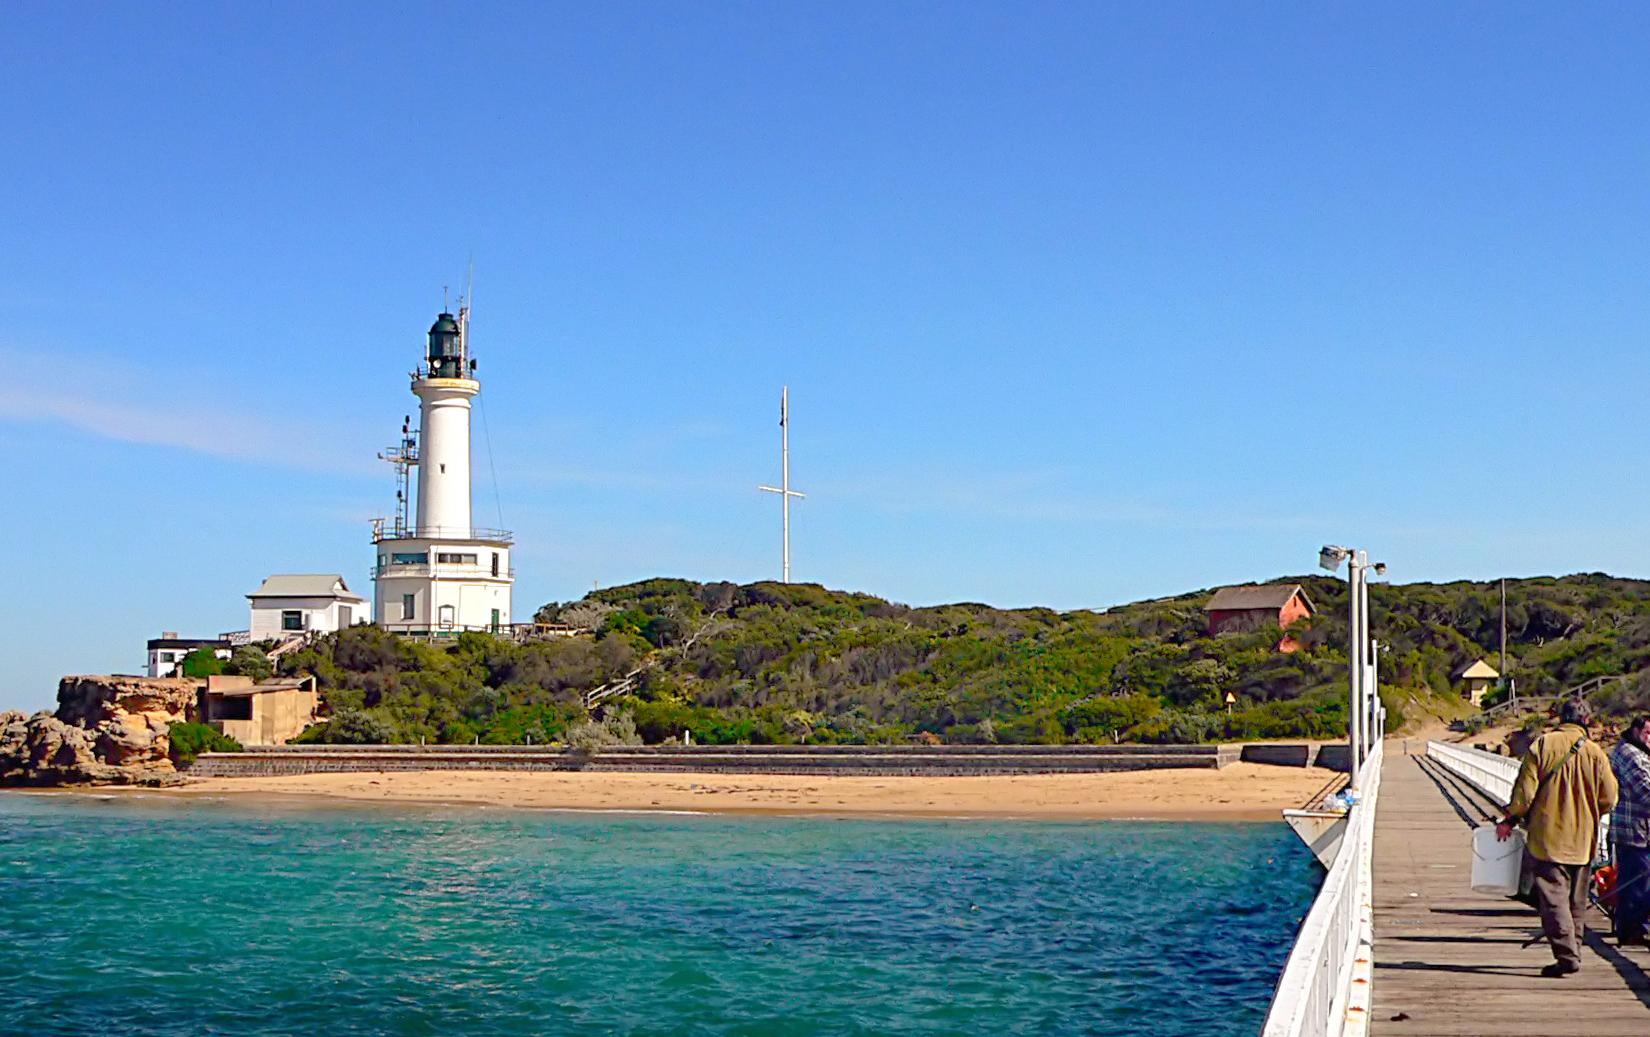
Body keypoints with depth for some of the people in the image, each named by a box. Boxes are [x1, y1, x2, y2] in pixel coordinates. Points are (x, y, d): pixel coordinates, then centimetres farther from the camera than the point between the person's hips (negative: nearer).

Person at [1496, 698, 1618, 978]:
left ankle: (1566, 955, -14)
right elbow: (1608, 799, 2)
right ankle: (1573, 952, 21)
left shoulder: (1542, 745, -7)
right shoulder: (1595, 753, -1)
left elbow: (1525, 789, -9)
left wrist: (1510, 820, 4)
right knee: (1576, 902, 15)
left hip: (1547, 837, -3)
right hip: (1582, 840, 3)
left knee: (1553, 897, -5)